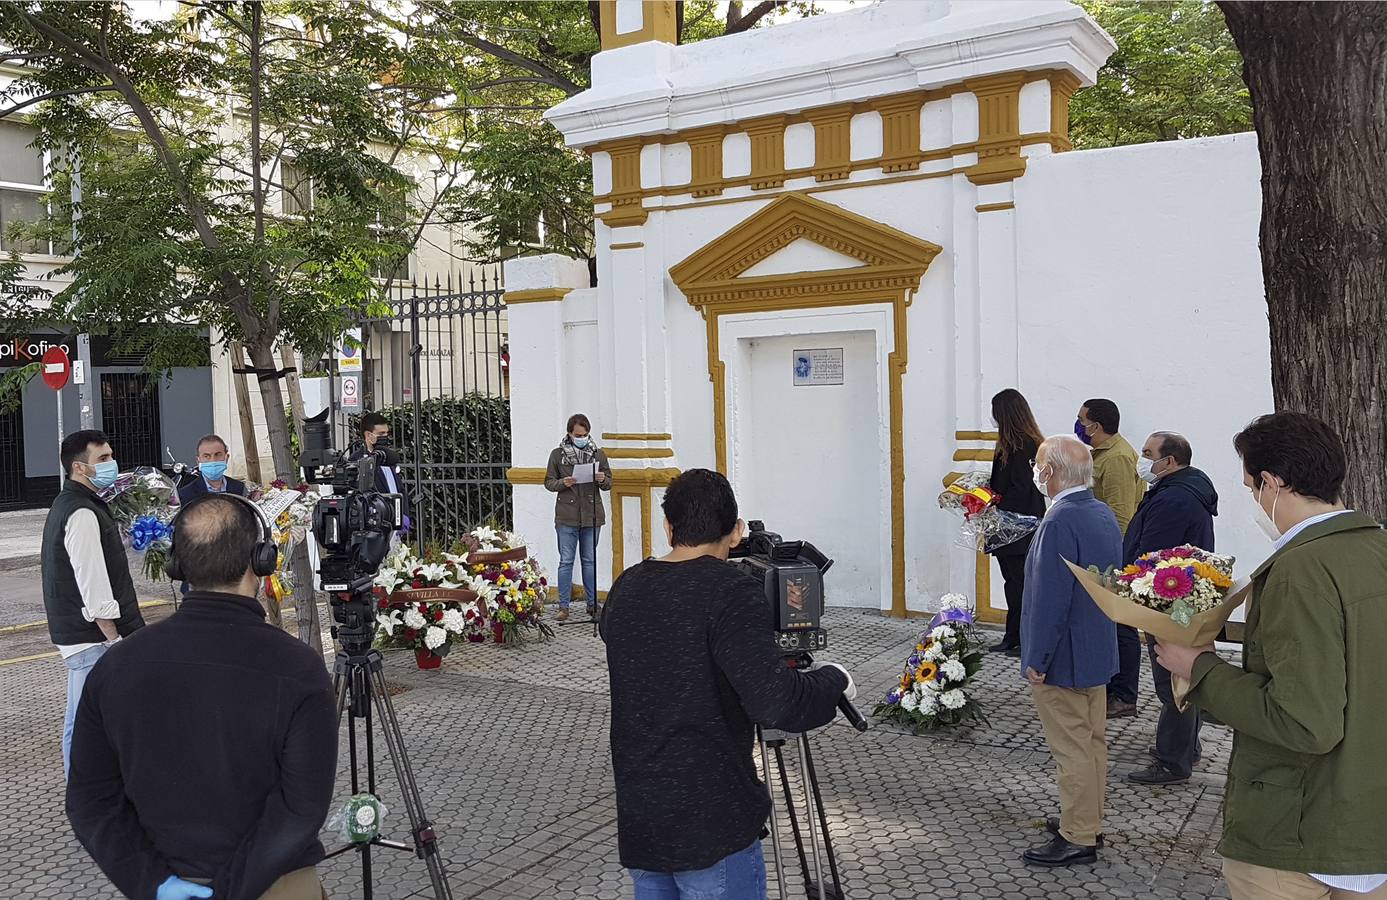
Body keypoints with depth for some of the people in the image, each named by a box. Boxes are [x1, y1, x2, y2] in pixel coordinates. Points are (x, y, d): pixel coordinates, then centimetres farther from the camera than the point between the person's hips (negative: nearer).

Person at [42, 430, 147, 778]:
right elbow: (92, 584, -22)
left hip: (75, 631, 11)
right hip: (93, 636, -11)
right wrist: (114, 637, -18)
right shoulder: (83, 514, -18)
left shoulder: (65, 505, 15)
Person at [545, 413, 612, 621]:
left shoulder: (598, 454, 5)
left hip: (592, 516, 2)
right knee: (566, 561, 1)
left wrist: (602, 480, -13)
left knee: (589, 560, 10)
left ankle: (592, 604, 18)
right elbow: (548, 482, 4)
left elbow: (609, 484, 9)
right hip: (566, 517, -2)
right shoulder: (557, 454, 0)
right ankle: (564, 606, 8)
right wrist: (562, 483, -16)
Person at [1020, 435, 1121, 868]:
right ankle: (1089, 821, 32)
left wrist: (1037, 659, -19)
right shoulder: (1105, 514, 5)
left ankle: (1077, 839, 11)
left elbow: (1050, 598, -26)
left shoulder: (1059, 522, -25)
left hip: (1062, 657, -10)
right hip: (1097, 650, 10)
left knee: (1072, 749, 1)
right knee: (1093, 741, 19)